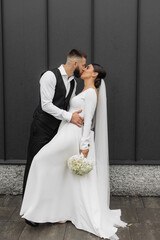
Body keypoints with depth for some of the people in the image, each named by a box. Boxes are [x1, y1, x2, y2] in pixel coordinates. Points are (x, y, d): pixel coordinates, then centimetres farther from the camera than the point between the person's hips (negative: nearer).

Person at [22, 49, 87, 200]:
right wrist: (69, 116, -27)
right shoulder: (50, 76, -15)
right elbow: (46, 105, -22)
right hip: (42, 128, -7)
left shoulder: (73, 82, 10)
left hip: (59, 128, 7)